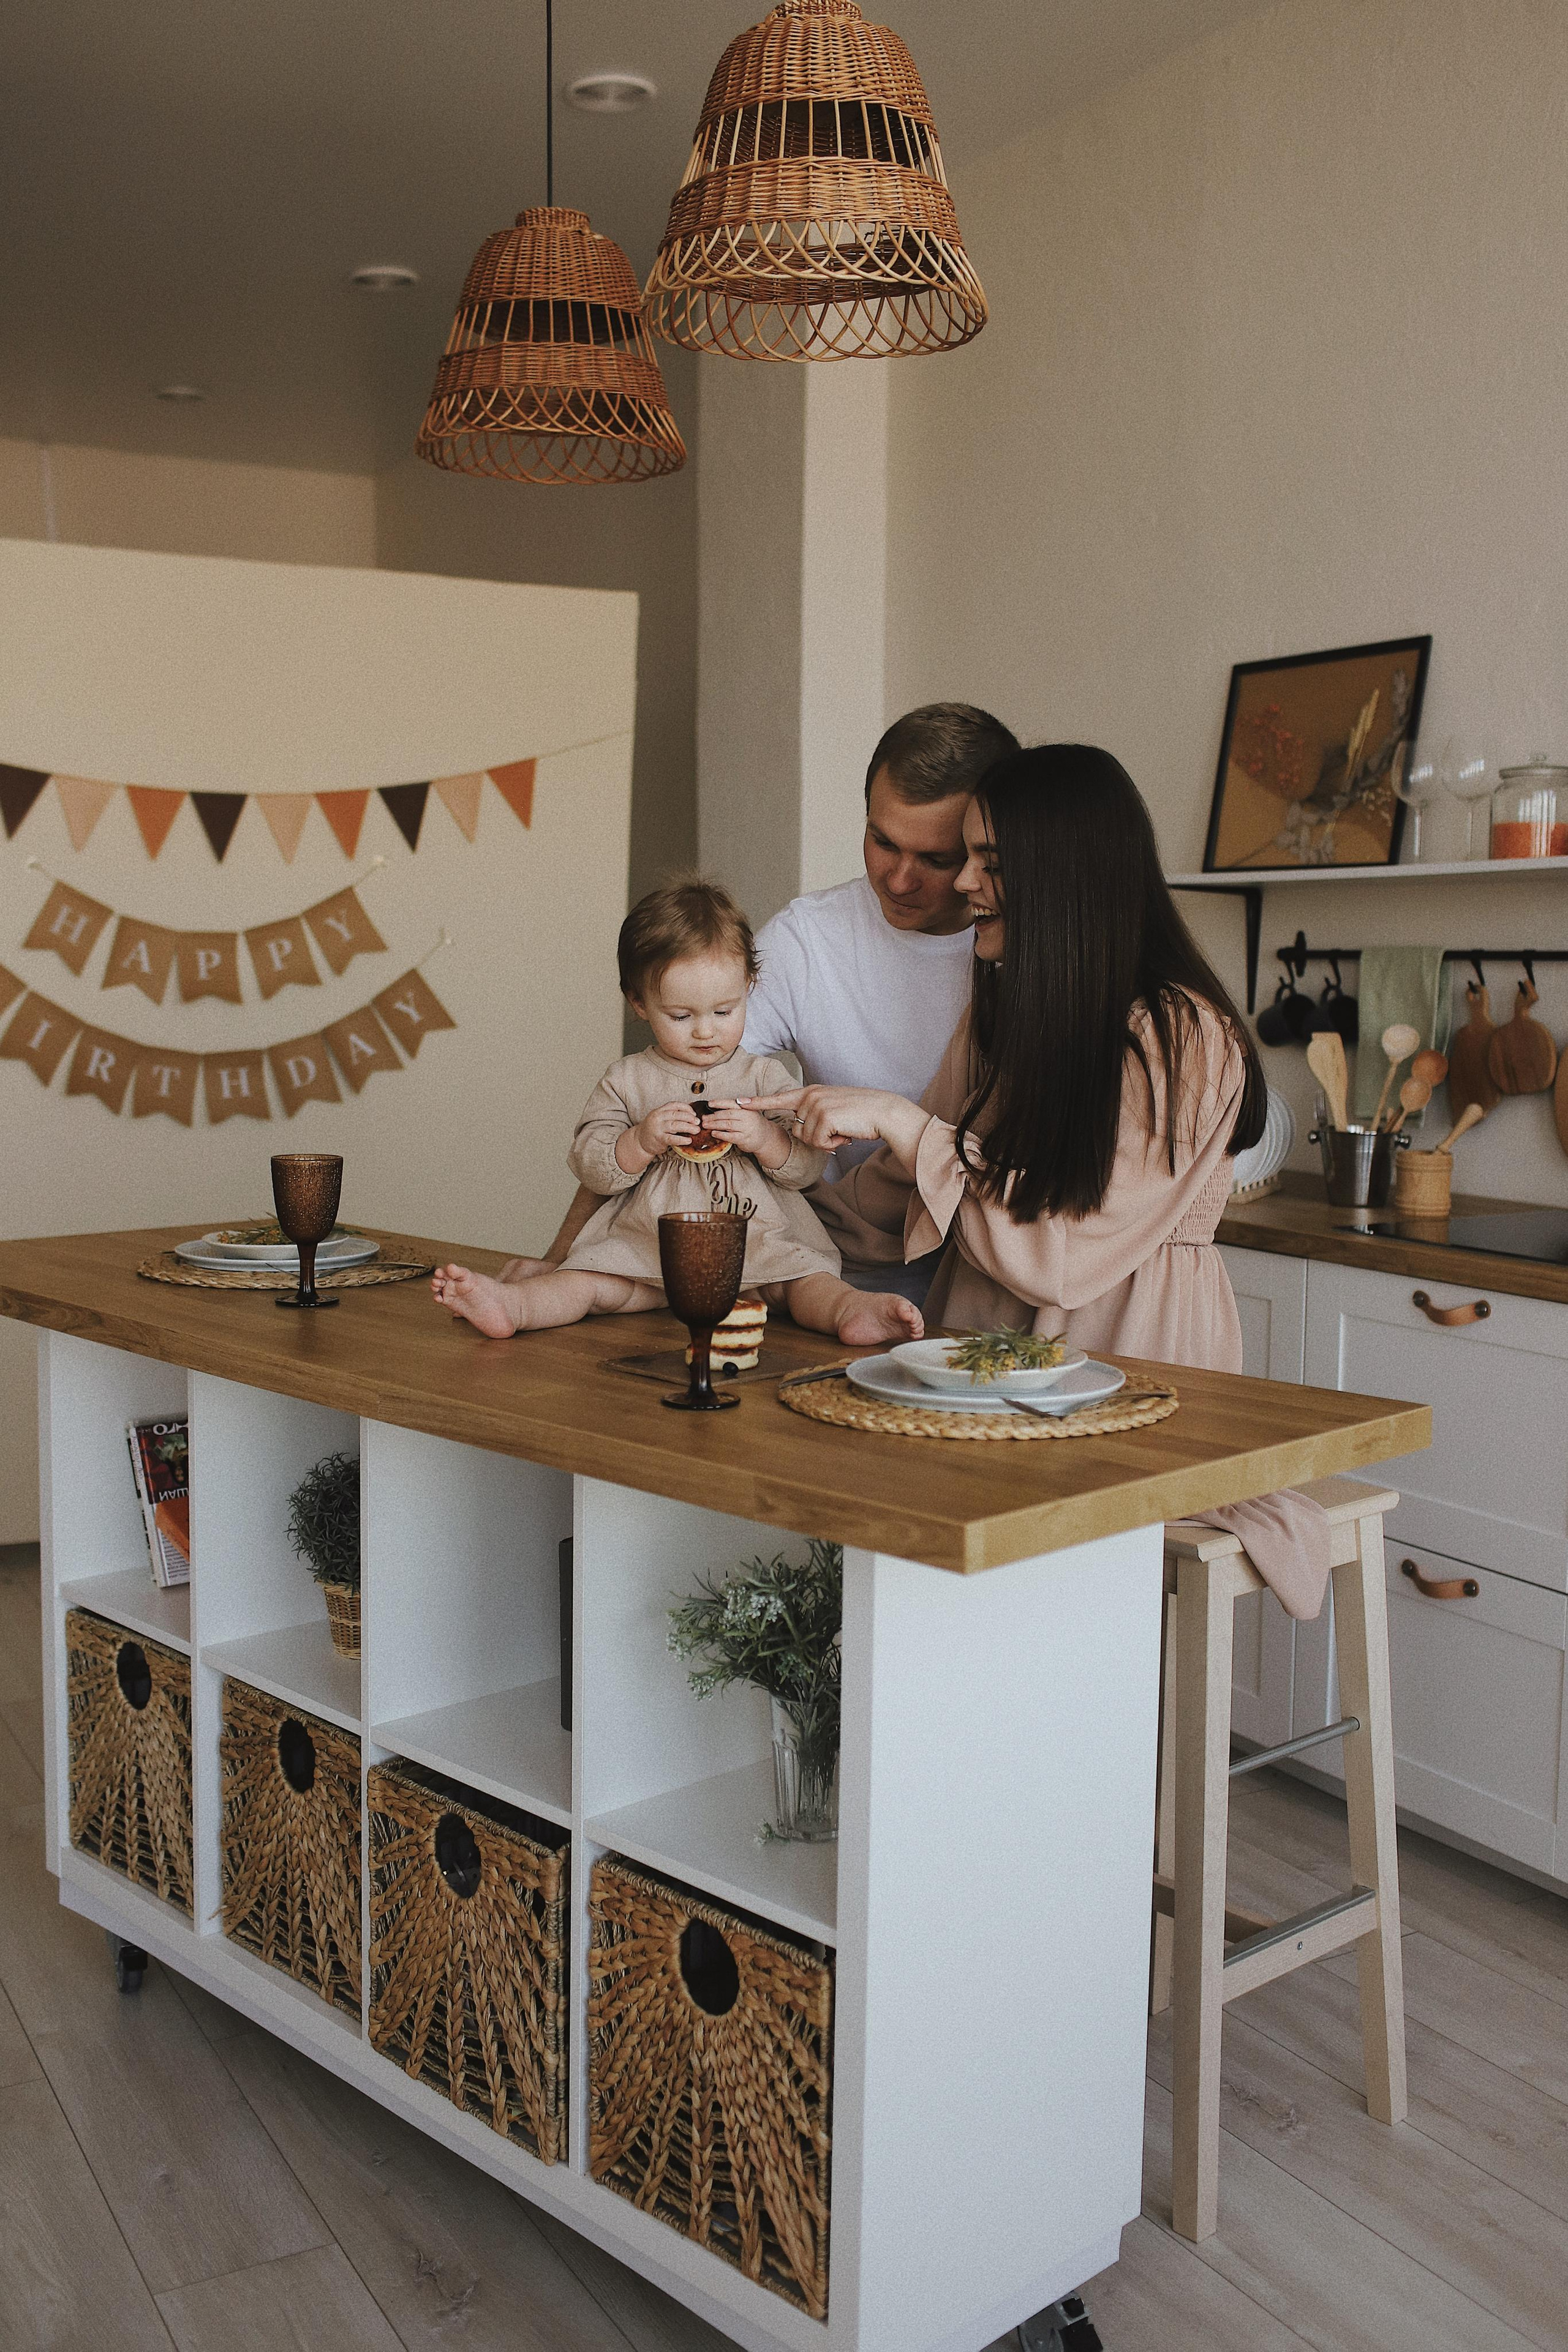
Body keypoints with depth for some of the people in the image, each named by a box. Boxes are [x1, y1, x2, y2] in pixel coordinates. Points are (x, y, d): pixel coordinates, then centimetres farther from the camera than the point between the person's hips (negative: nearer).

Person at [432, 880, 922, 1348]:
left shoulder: (765, 1077, 8)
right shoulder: (625, 1081, 8)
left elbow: (808, 1165, 6)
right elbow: (591, 1167, 5)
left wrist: (764, 1139, -15)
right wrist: (642, 1142, -15)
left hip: (757, 1243, 0)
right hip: (647, 1245, 0)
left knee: (803, 1275, -27)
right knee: (593, 1277, -24)